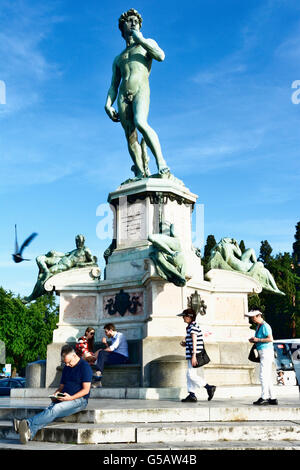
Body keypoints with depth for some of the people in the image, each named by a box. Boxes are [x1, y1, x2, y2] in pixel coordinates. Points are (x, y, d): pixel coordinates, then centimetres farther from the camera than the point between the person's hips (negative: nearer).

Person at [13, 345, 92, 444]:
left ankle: (29, 423, -46)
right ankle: (30, 433, -47)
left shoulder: (85, 366, -4)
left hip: (79, 399, -6)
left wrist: (71, 398, -21)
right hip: (64, 399, 6)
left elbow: (86, 390, -10)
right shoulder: (66, 368, 19)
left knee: (55, 409, -31)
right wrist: (56, 394, 0)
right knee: (49, 411, -24)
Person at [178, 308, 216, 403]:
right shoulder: (190, 327, 17)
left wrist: (193, 355, -22)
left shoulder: (193, 326, -13)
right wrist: (185, 344, 10)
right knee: (189, 375, 10)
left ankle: (209, 388, -7)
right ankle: (191, 395, 11)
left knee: (191, 375, -11)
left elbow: (194, 341, -18)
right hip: (191, 356, 10)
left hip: (195, 354, -10)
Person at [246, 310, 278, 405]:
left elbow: (270, 339, -20)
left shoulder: (265, 326, -13)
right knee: (268, 377, 11)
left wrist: (258, 339, -19)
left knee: (263, 376, -11)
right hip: (262, 352, 10)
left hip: (267, 351, -10)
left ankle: (264, 397, -9)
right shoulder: (258, 326, 17)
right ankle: (272, 398, 14)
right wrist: (253, 340, 7)